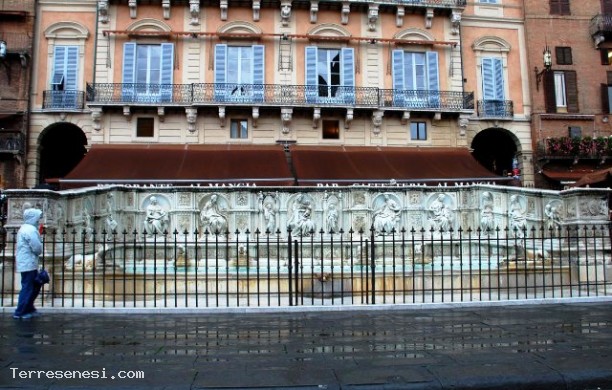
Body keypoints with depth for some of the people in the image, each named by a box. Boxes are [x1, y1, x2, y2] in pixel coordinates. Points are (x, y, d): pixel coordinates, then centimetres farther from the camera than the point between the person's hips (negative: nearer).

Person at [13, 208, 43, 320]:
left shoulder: (24, 228, 16)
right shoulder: (31, 229, -17)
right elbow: (37, 248, -19)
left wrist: (37, 250, 3)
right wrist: (39, 251, 1)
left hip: (25, 262, 10)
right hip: (29, 264, -10)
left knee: (35, 286, 18)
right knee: (27, 288, -3)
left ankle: (29, 308, 26)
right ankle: (19, 313, 4)